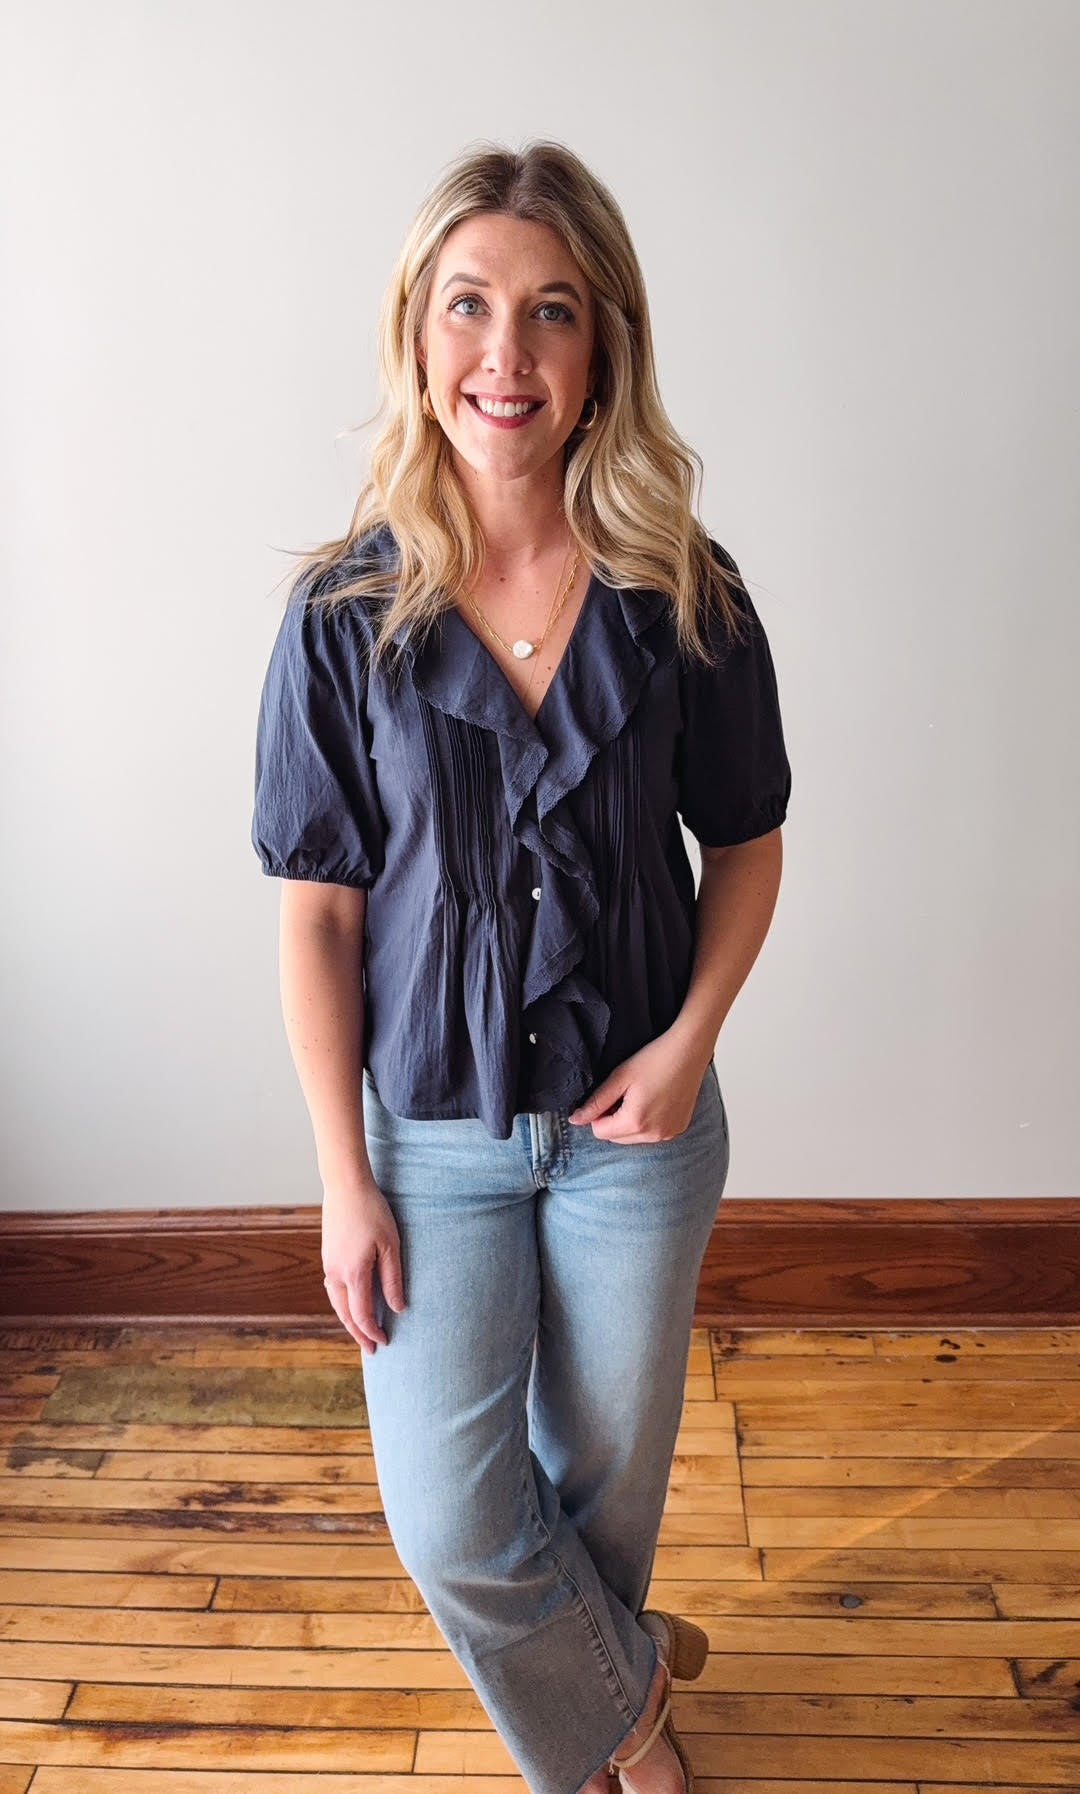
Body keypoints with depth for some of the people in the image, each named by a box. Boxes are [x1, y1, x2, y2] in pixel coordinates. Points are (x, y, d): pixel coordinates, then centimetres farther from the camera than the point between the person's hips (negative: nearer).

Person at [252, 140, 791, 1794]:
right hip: (433, 1126, 0)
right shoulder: (346, 612, -10)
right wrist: (346, 1183, -6)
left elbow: (746, 841, 3)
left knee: (606, 1471, 19)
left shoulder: (684, 596, -9)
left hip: (637, 1117, 1)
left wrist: (690, 1042, -11)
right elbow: (318, 914, -7)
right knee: (452, 1525, 5)